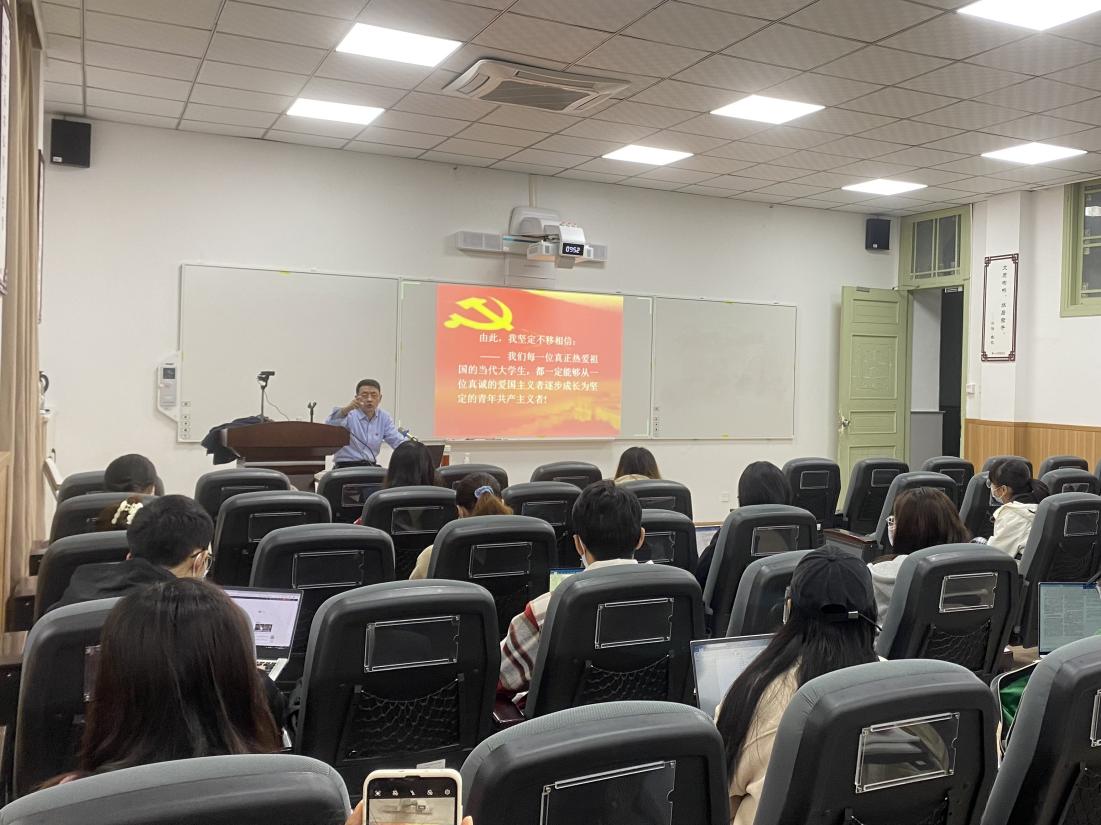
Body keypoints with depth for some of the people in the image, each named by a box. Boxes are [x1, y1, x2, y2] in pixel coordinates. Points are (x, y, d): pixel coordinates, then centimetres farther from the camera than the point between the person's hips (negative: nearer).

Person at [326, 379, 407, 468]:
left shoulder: (384, 417, 9)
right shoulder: (348, 414, -6)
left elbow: (397, 441, 9)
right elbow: (329, 425, -24)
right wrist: (345, 409, -43)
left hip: (371, 467, 4)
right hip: (346, 467, -3)